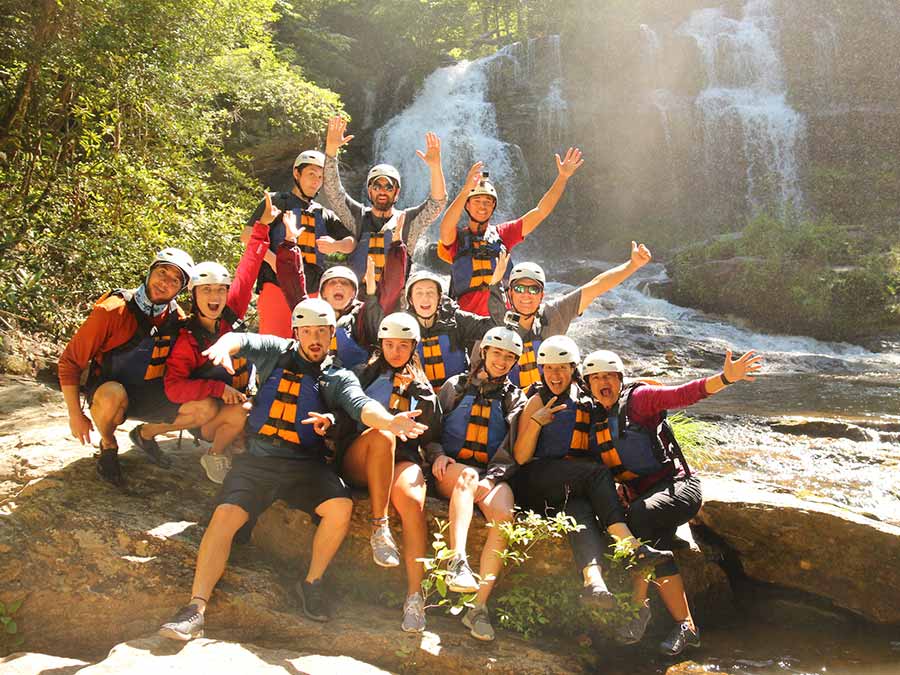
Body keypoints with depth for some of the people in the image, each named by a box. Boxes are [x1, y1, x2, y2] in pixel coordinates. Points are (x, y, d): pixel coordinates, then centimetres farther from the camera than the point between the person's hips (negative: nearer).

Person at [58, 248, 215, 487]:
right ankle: (108, 446, -6)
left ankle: (145, 434, 11)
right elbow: (70, 362, -13)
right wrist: (75, 416, -13)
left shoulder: (176, 317, -5)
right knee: (113, 395, -40)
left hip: (148, 395, 5)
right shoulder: (114, 309, -19)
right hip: (107, 391, -4)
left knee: (206, 409, -16)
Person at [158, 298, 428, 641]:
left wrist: (389, 421, -34)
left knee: (341, 507, -24)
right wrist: (224, 345, -35)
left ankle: (312, 582, -1)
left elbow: (361, 405, -10)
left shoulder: (339, 378, 9)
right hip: (258, 459, 0)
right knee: (225, 516, -21)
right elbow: (242, 340, -8)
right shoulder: (276, 352, 11)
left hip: (307, 465, 0)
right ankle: (196, 608, -15)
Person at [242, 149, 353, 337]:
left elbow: (353, 242, 14)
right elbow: (247, 235, 2)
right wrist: (272, 259, -14)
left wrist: (336, 245, -9)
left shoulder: (325, 214, 24)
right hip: (277, 287, -4)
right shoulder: (278, 202, 12)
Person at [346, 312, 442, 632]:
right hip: (361, 461, 0)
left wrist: (422, 393, -3)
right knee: (382, 433, -36)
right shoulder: (366, 373, 18)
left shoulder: (420, 384, 20)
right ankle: (379, 527, -33)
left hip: (403, 457, 1)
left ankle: (414, 597, -31)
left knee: (412, 501, -33)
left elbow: (431, 433, 9)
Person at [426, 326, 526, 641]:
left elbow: (513, 452, 4)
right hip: (451, 469, 0)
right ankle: (458, 562, -51)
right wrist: (437, 455, -8)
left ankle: (479, 606, -29)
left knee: (504, 515, -31)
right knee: (467, 474, -38)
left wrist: (490, 479, -14)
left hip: (492, 475, 0)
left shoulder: (515, 399, 15)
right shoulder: (456, 386, 17)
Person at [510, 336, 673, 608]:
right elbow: (520, 458, 1)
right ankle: (631, 546, -38)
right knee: (598, 472, -28)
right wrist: (535, 422, -13)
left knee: (579, 510, -35)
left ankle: (593, 580, -58)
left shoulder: (588, 404, 19)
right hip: (534, 482, -2)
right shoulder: (539, 402, 8)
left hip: (571, 489, 2)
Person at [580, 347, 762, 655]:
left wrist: (726, 377, -31)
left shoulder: (638, 398, -4)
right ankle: (685, 626, -3)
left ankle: (638, 605, -19)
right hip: (642, 496, 5)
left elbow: (685, 394, -16)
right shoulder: (594, 423, 11)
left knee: (638, 515, -31)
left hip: (678, 485, -5)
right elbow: (596, 469, 18)